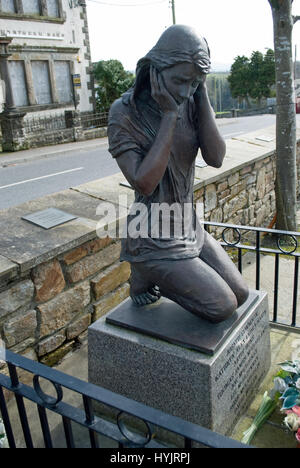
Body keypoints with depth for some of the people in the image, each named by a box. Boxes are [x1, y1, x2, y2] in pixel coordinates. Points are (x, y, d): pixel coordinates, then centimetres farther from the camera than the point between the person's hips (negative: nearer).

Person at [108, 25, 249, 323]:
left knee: (240, 295, 12)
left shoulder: (189, 104, -1)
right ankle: (145, 275, 10)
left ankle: (160, 277, 21)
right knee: (222, 308, -7)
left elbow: (216, 159, -12)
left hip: (190, 229, 7)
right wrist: (170, 116, -26)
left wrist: (202, 96, -16)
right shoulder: (124, 112, -18)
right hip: (154, 240, -7)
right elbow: (144, 184, -27)